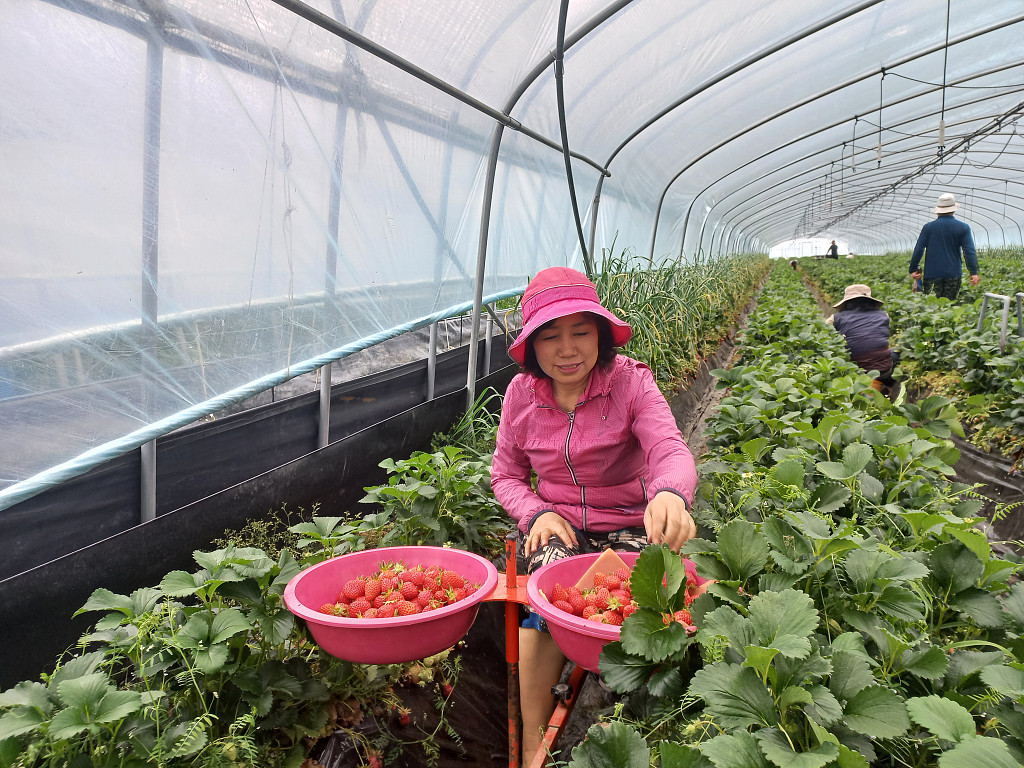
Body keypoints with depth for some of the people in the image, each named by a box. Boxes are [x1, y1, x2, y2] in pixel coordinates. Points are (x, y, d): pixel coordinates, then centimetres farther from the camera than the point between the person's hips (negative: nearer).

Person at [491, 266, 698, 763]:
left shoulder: (629, 381, -9)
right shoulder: (522, 392, 0)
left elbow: (671, 450, -24)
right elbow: (506, 475, 10)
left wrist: (670, 494, -49)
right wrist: (536, 513, -12)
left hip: (627, 526, -1)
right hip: (557, 525, 1)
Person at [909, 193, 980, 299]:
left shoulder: (928, 227, 1)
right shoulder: (963, 228, 2)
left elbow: (918, 250, -1)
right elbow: (969, 251, -4)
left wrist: (913, 269, 7)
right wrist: (974, 272, -4)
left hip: (932, 274, -1)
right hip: (954, 274, 1)